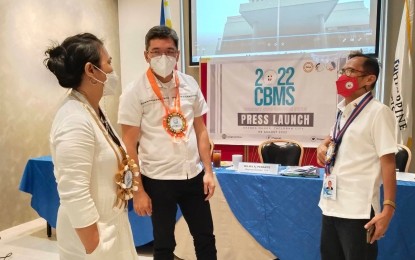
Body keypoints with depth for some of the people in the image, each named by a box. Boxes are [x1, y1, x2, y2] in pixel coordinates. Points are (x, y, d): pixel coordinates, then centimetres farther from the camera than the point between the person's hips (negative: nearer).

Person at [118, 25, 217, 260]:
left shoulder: (190, 84, 2)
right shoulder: (134, 92, -10)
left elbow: (200, 130, 8)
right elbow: (130, 146, -8)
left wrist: (208, 171, 4)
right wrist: (138, 191, -9)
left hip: (193, 175, 4)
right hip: (158, 180, -4)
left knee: (206, 238, 18)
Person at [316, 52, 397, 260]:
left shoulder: (378, 112, -11)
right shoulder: (342, 111, 10)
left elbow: (388, 161, -14)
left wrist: (388, 208, -19)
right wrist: (323, 146, 7)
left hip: (358, 210, -7)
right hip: (331, 205, 8)